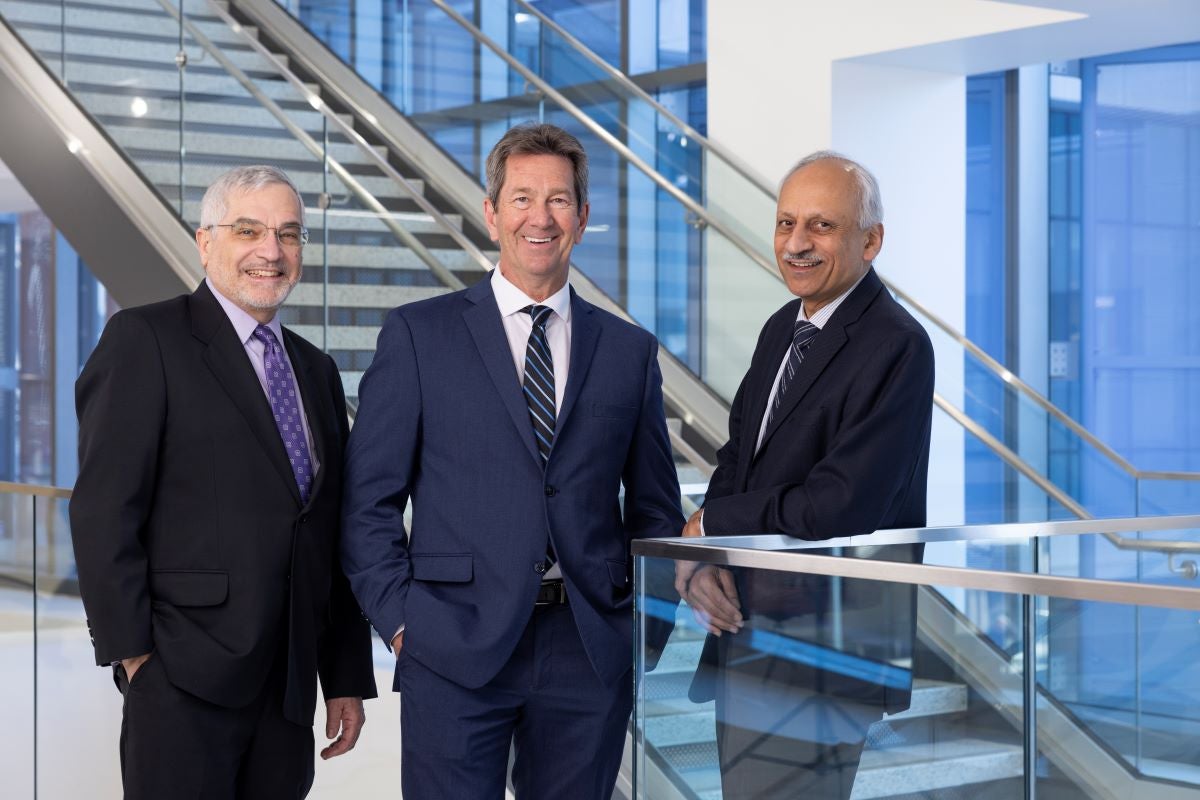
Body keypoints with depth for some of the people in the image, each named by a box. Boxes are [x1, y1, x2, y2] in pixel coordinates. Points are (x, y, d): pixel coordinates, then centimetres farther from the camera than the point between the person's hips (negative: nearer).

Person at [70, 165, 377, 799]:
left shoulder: (316, 370, 18)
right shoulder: (144, 340, -3)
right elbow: (102, 510, -9)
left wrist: (347, 679, 15)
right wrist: (132, 653, -13)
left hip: (290, 686, 6)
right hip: (185, 680, -6)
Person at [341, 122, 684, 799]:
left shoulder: (630, 351, 11)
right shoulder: (419, 335, 4)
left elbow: (656, 512, 15)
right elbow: (370, 500, 2)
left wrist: (645, 631, 4)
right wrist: (401, 621, -6)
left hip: (591, 657, 3)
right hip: (455, 651, -2)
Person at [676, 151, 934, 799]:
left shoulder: (897, 346, -17)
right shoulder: (781, 329, 11)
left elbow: (838, 508, -24)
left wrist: (708, 525, -11)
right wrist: (699, 550, -9)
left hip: (825, 644, -8)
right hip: (745, 626, 8)